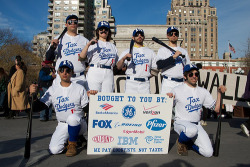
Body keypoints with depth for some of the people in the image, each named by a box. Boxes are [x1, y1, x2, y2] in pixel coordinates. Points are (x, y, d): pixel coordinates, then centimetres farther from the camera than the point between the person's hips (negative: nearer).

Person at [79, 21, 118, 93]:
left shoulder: (112, 46, 23)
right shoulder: (93, 44, 10)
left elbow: (116, 62, 23)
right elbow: (82, 57, -6)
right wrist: (88, 44, -17)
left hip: (109, 74, 3)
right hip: (95, 72, -3)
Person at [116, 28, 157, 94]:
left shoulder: (150, 52, 17)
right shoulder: (127, 52, 11)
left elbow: (155, 69, 16)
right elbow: (118, 67, -2)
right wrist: (124, 58, -20)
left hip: (145, 84, 2)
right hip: (131, 83, -1)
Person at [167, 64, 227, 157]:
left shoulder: (203, 92, 10)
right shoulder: (177, 90, -3)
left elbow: (217, 109, 8)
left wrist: (219, 93, -1)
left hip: (196, 124, 5)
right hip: (180, 122, -4)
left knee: (208, 152, -12)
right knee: (192, 130, -40)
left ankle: (189, 142, 18)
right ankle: (181, 142, -4)